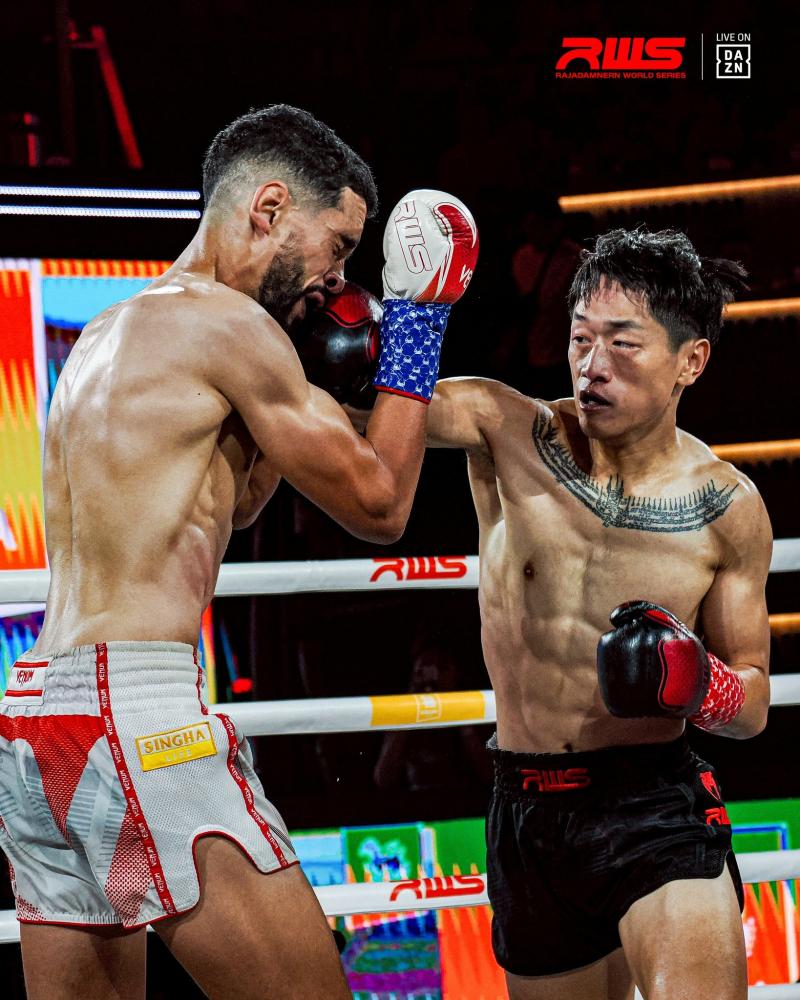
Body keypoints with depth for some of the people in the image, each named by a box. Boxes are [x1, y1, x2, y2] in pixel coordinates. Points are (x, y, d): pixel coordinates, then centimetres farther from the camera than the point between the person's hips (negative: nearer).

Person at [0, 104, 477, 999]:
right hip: (138, 713, -9)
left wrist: (313, 372, 30)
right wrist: (417, 322, 11)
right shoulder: (225, 320, -5)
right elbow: (378, 506, 3)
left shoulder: (106, 335, 22)